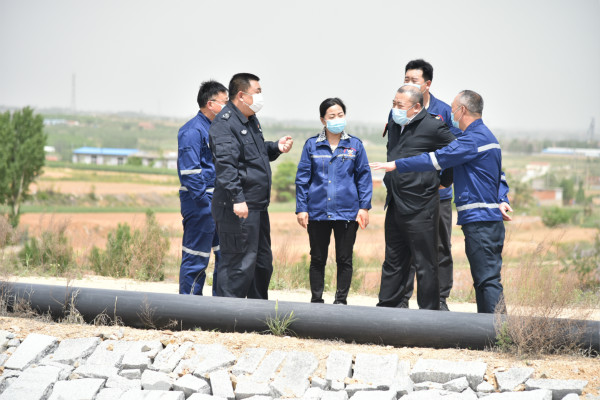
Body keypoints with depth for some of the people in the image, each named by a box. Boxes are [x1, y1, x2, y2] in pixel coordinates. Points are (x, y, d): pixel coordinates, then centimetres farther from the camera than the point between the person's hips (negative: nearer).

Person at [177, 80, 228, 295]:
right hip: (200, 202, -10)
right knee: (196, 259, -4)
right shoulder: (192, 130, -13)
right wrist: (204, 199, -21)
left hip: (219, 202, 10)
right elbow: (189, 171, -18)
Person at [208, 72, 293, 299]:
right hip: (239, 209, -10)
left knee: (263, 260, 18)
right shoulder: (225, 123, -14)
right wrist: (237, 199, -30)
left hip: (258, 206, 10)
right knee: (239, 263, -8)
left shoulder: (251, 120, 17)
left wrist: (276, 147, 10)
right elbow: (226, 165, -23)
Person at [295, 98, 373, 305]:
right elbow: (302, 178, 5)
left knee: (344, 259, 5)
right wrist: (301, 208, 0)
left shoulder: (355, 145, 4)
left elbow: (364, 176, 6)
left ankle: (341, 301, 16)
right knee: (317, 259, 9)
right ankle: (316, 301, 19)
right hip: (317, 211, 0)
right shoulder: (312, 145, 3)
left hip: (347, 212, 0)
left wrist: (364, 207, -1)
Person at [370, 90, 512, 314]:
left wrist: (397, 165, -12)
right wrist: (501, 200, 6)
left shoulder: (474, 138, -13)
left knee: (488, 279, -11)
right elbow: (499, 177, 23)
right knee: (484, 278, 12)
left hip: (479, 220, -10)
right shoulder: (486, 136, 21)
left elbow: (437, 159, -17)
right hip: (489, 219, 10)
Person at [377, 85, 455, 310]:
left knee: (425, 264, -1)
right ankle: (386, 310, 24)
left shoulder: (432, 127, -10)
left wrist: (443, 181, 0)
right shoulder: (394, 125, 12)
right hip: (395, 205, 8)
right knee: (393, 262, 15)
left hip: (420, 207, -8)